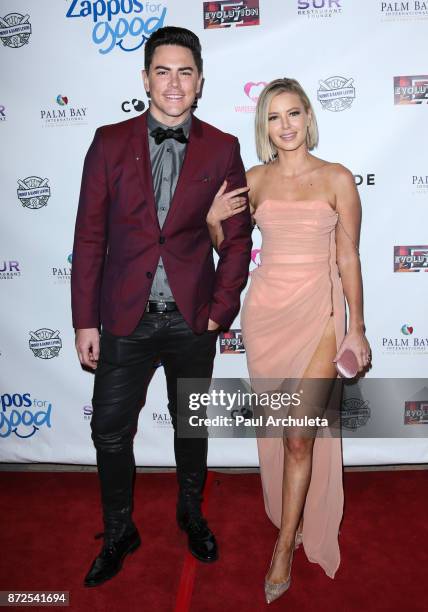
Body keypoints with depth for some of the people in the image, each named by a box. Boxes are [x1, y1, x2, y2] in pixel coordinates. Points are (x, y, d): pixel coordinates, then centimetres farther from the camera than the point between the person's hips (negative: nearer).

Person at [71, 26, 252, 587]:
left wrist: (222, 310, -5)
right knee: (110, 430, 8)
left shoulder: (222, 149, 0)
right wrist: (85, 322, -4)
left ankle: (191, 513, 44)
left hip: (193, 319, 0)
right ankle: (119, 533, 34)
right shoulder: (110, 143, -1)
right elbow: (89, 237, -2)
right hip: (126, 318, 0)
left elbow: (238, 238, 2)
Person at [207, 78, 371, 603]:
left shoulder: (337, 178, 0)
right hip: (265, 310, 3)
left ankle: (284, 548, 16)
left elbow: (349, 257, 1)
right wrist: (212, 221, -8)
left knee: (300, 437, -3)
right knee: (279, 432, 13)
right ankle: (293, 520, 38)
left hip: (317, 313, -2)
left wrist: (356, 328, 0)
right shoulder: (255, 179, 6)